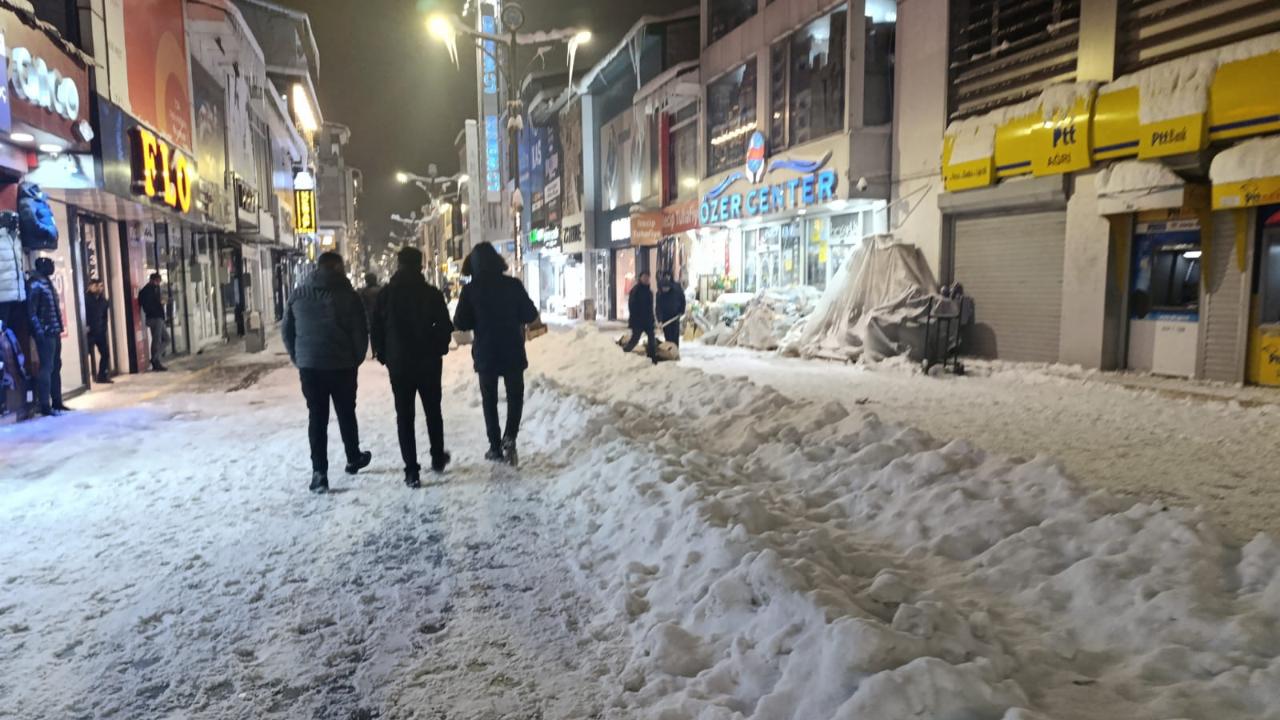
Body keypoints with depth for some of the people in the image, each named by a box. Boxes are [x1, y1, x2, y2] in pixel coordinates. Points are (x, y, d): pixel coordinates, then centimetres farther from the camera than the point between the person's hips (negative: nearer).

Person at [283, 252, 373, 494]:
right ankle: (353, 459, 30)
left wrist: (298, 358, 18)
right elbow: (360, 331, -7)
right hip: (341, 365, -2)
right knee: (346, 414, 14)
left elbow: (287, 331, 9)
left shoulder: (298, 294, 5)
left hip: (309, 366, 2)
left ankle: (319, 472, 1)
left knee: (316, 417, 5)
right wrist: (357, 359, 7)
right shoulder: (347, 293, -6)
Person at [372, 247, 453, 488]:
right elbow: (445, 328, -5)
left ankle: (411, 471, 1)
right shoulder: (432, 294, -7)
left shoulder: (385, 294, -2)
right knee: (433, 412, 17)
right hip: (429, 362, 0)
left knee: (404, 416, 4)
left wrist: (383, 355, 12)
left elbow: (376, 329, 0)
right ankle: (437, 458, 28)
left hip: (398, 364, 0)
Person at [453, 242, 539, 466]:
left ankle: (495, 447, 13)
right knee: (515, 395, 15)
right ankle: (510, 437, -5)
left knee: (489, 400, 13)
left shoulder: (470, 290, -8)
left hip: (485, 353, 0)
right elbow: (531, 315, -3)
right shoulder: (513, 284, -8)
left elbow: (460, 324, -5)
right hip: (513, 352, 0)